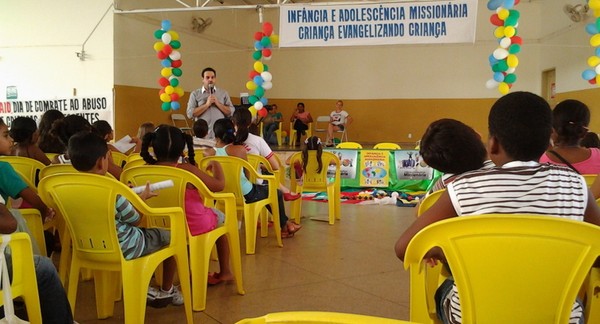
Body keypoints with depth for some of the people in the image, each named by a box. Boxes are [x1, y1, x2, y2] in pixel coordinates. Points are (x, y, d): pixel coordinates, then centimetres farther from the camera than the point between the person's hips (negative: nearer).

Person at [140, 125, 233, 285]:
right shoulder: (186, 170, -22)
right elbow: (219, 185, -16)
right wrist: (216, 166, 0)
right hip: (196, 226, -4)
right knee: (220, 217, 30)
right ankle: (224, 272, 35)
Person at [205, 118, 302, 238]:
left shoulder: (208, 153, -7)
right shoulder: (239, 149, -17)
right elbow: (248, 174, -7)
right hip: (244, 195, -5)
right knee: (276, 192, 22)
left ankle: (284, 224, 42)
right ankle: (284, 225, 39)